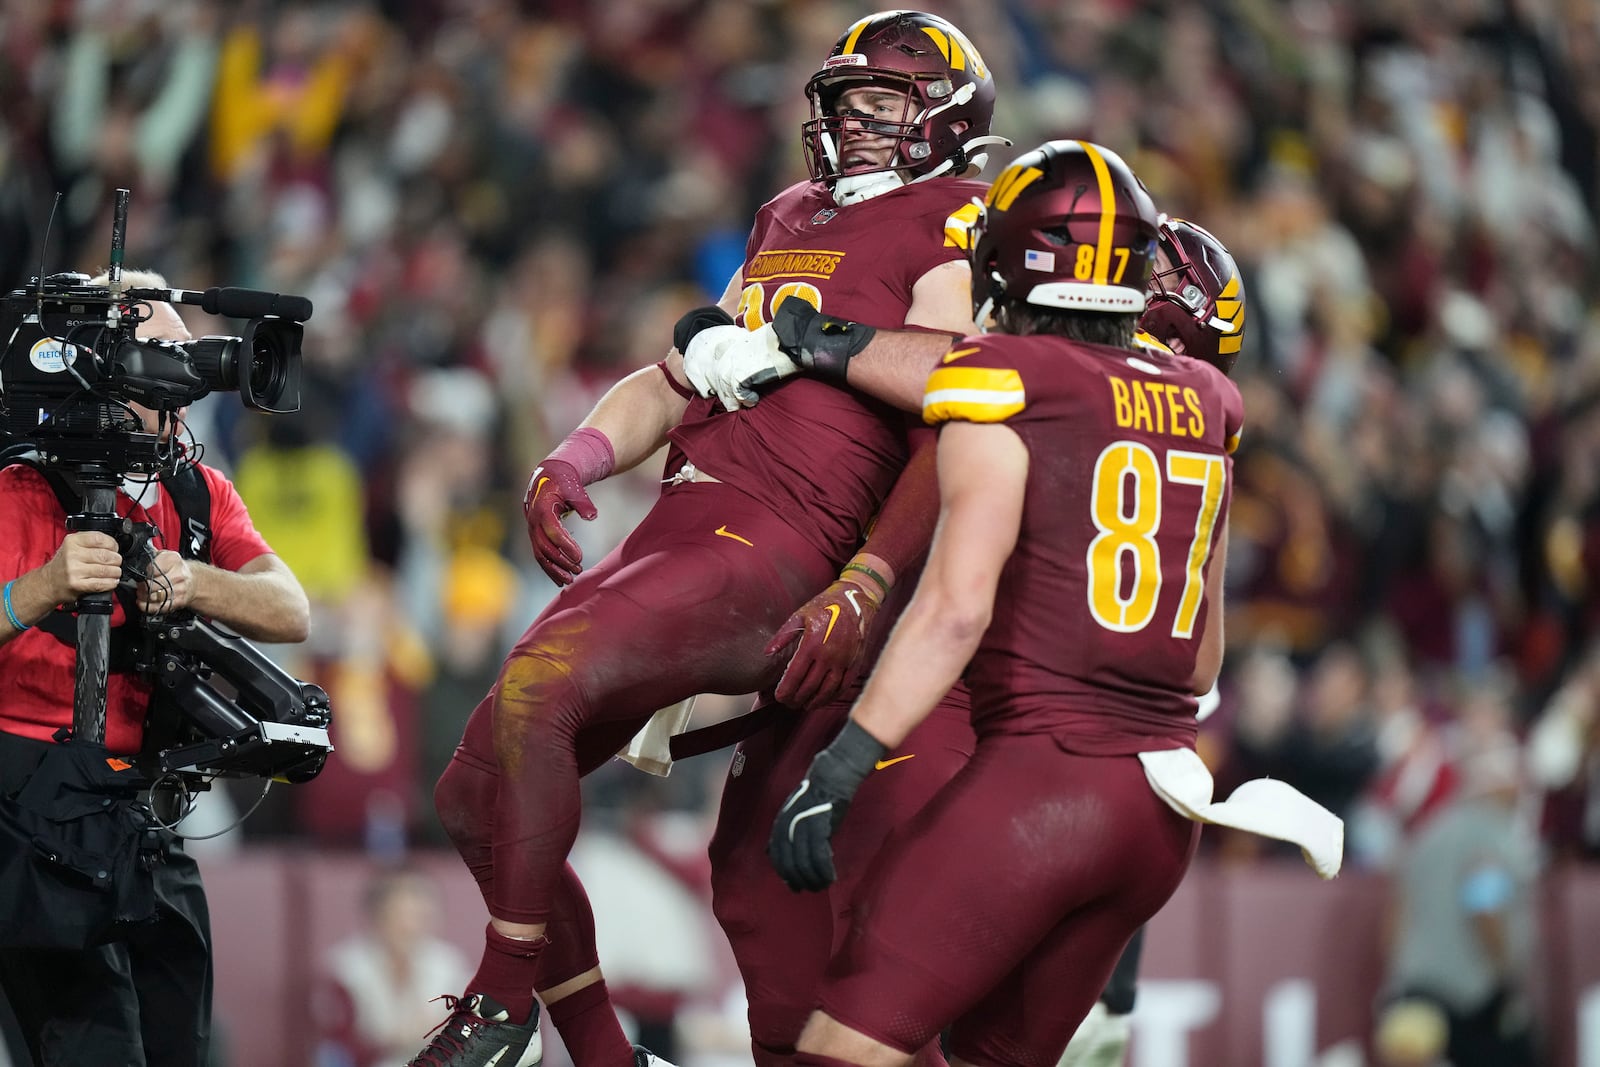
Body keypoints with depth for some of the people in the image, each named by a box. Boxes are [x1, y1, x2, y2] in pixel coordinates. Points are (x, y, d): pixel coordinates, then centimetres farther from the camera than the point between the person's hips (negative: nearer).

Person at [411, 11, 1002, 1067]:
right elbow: (679, 383, 28)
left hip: (774, 554, -9)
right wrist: (574, 460, 11)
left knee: (535, 688, -30)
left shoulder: (958, 230, 0)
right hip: (681, 531, 9)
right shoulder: (792, 221, 26)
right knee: (477, 796, 6)